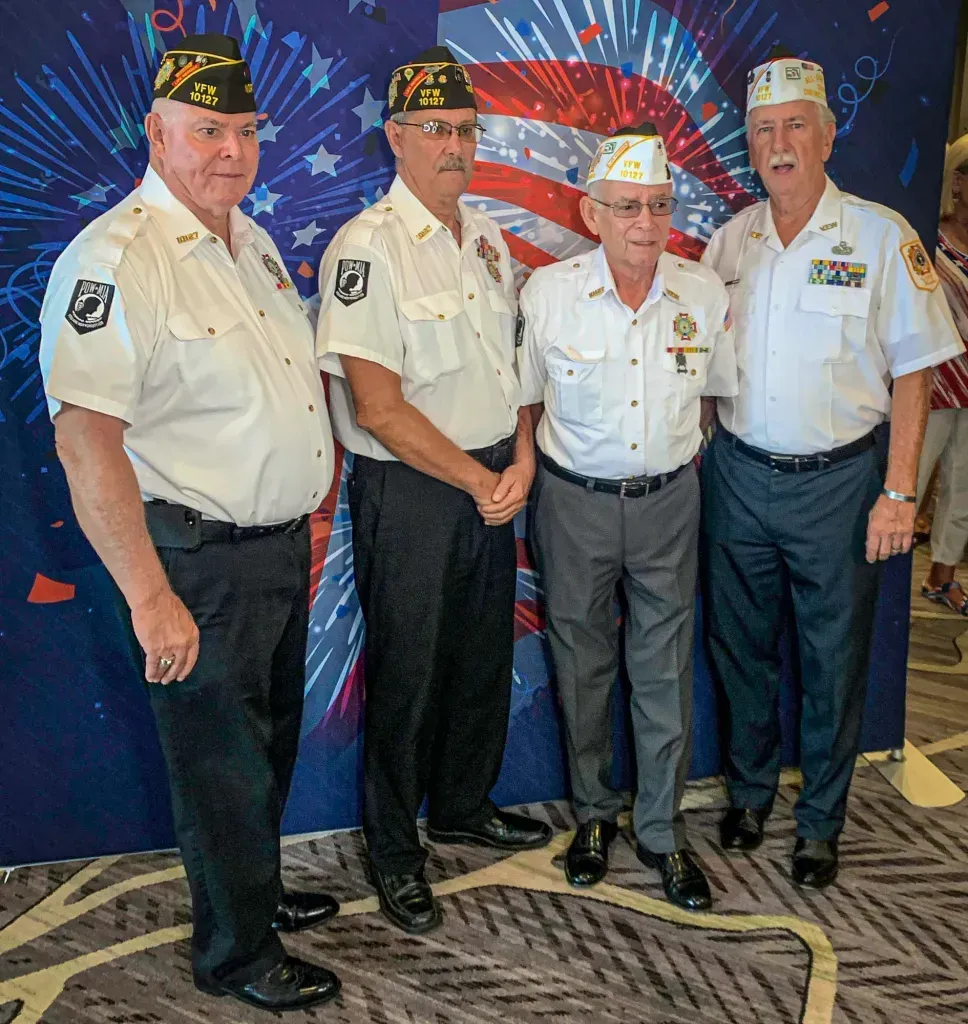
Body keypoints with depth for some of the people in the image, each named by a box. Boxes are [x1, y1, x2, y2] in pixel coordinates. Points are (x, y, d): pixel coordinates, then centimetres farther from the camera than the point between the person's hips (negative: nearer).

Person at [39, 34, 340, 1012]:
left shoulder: (252, 240, 10)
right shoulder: (113, 261, -19)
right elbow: (85, 438, -27)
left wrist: (311, 492, 18)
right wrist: (150, 598, -30)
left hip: (282, 544, 9)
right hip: (201, 561, -9)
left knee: (271, 739, 23)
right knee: (221, 758, 7)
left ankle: (258, 889, 45)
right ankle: (234, 953, 29)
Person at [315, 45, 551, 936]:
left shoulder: (485, 237, 10)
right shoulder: (367, 248, -14)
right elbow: (379, 407, -19)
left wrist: (521, 460, -2)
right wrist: (479, 483, -13)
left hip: (494, 483, 7)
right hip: (409, 493, -7)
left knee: (485, 657, 17)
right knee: (406, 672, 5)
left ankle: (463, 805, 39)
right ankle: (394, 852, 24)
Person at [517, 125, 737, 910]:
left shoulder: (705, 294, -5)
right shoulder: (548, 293, -10)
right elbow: (524, 399, 1)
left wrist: (676, 460, 8)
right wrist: (555, 469, 0)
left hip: (668, 500, 1)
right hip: (576, 500, -1)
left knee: (666, 669, 7)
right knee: (582, 663, 12)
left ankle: (662, 831, 24)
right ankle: (594, 813, 32)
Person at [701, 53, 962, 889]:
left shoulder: (881, 237, -6)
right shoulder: (730, 241, 5)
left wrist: (899, 493, -11)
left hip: (837, 479, -3)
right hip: (739, 474, 4)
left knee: (833, 660, 8)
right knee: (741, 645, 14)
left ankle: (820, 823, 26)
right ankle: (751, 791, 36)